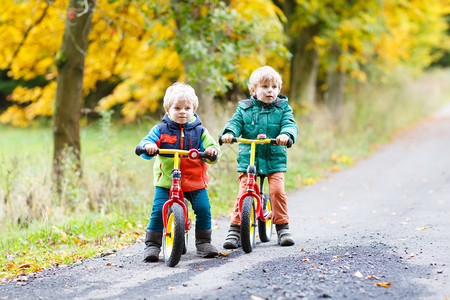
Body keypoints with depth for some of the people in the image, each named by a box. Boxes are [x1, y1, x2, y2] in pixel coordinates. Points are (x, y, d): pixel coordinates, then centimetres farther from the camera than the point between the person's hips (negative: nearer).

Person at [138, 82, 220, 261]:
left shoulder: (199, 131, 6)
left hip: (194, 181, 1)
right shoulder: (160, 130, 3)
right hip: (166, 180, -1)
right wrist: (148, 147, -27)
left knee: (203, 209, -9)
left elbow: (213, 153, 3)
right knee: (158, 211, -12)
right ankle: (152, 245, 1)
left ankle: (203, 243, 8)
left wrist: (212, 151, -21)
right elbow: (144, 145, -3)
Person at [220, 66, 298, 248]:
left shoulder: (282, 108, 6)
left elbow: (290, 124, -6)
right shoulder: (244, 108, 8)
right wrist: (229, 133, -25)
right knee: (243, 192, -10)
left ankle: (282, 228, 3)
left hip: (274, 160, 0)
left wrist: (286, 134, -30)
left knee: (277, 191, -13)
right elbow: (235, 122, -2)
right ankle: (235, 230, -1)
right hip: (247, 159, 0)